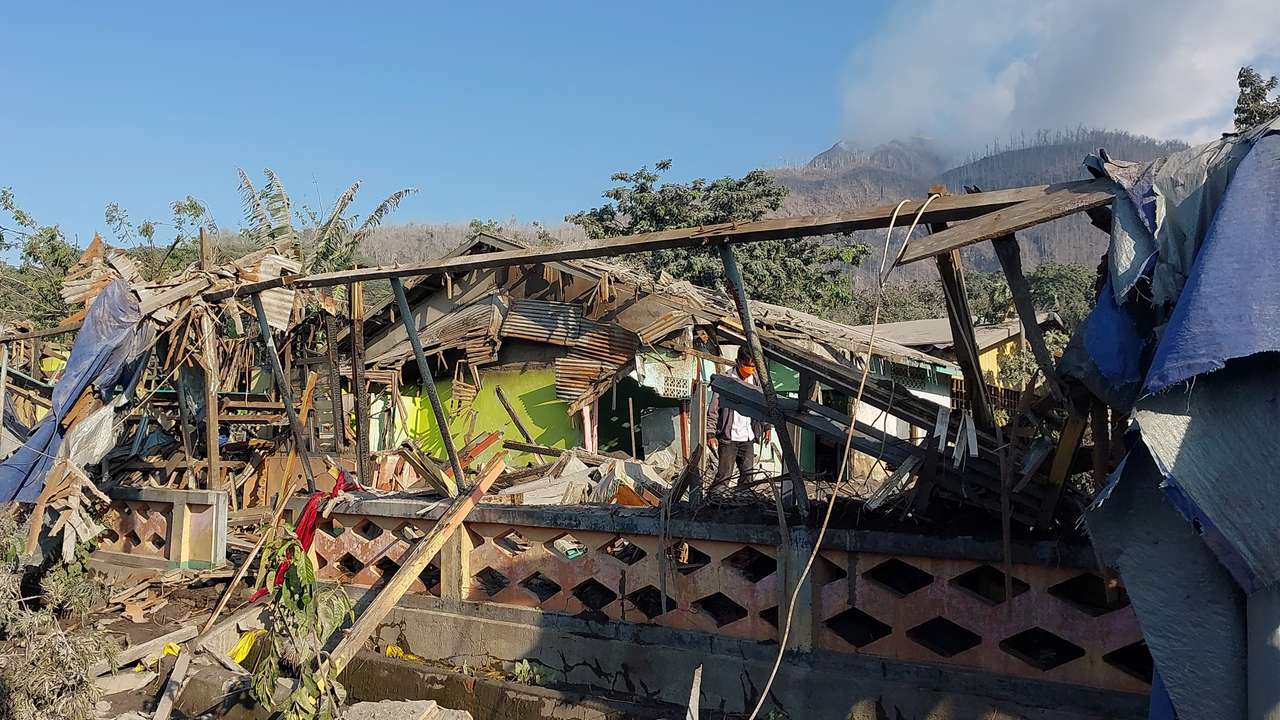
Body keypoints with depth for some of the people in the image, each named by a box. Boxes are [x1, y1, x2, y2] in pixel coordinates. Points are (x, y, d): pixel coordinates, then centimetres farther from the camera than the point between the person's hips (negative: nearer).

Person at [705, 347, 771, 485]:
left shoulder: (756, 381, 5)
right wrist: (710, 433, -8)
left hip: (748, 438, 5)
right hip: (728, 438, -5)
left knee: (747, 474, 8)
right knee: (724, 475, -7)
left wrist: (766, 427, 18)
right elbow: (713, 409, -6)